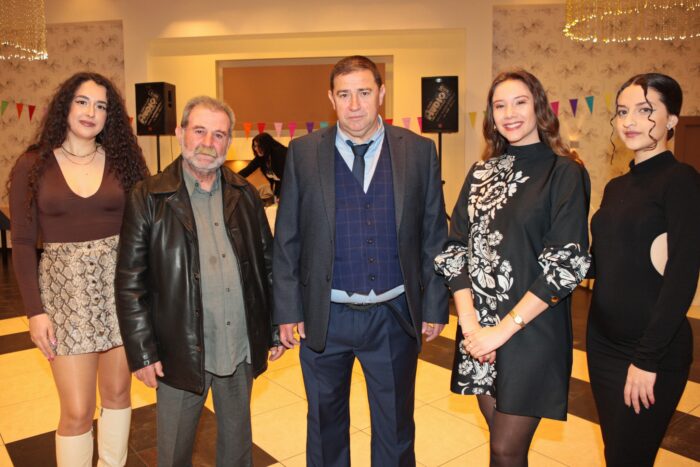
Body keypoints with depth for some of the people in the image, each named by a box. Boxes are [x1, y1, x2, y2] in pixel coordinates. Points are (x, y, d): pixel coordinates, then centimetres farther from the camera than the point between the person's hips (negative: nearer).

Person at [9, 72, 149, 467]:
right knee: (77, 412, 3)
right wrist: (35, 310, -6)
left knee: (117, 393, 14)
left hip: (121, 286, 2)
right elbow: (23, 243, 0)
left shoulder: (122, 160, 2)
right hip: (65, 289, -1)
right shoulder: (33, 166, -1)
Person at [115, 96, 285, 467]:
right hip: (180, 352, -2)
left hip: (241, 349, 3)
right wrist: (142, 353, -7)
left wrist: (274, 330, 7)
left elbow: (267, 264, 7)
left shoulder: (244, 194, 3)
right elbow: (130, 282, -6)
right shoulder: (148, 198, -7)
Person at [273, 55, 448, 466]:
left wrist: (435, 305, 0)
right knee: (325, 424, 21)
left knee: (396, 429, 18)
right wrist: (288, 309, -2)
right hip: (324, 316, 1)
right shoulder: (304, 153, -2)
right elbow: (287, 239, 0)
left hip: (394, 317, 0)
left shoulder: (419, 151, -2)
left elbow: (434, 235, 1)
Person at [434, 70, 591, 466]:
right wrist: (470, 323, -9)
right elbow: (456, 248, 2)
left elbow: (567, 263, -14)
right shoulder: (482, 172, 8)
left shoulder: (565, 173, -6)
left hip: (531, 331, -4)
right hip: (479, 330, 4)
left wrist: (504, 329, -17)